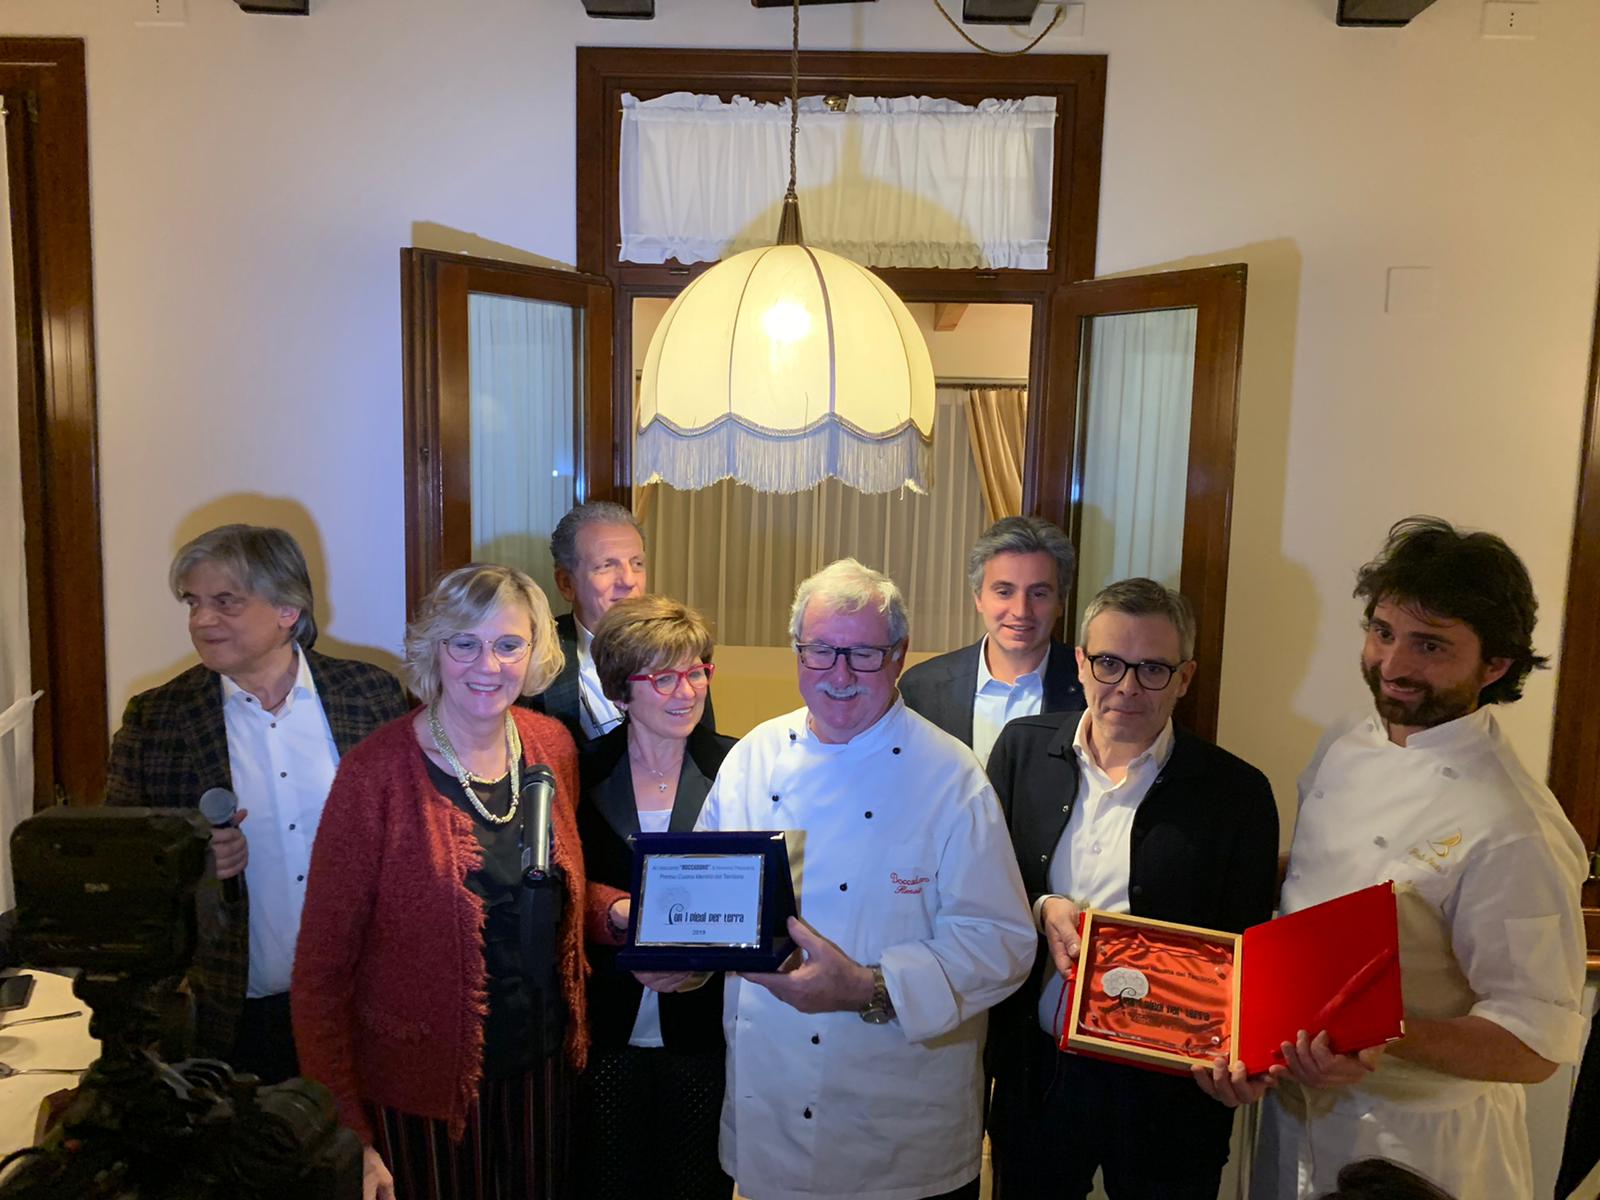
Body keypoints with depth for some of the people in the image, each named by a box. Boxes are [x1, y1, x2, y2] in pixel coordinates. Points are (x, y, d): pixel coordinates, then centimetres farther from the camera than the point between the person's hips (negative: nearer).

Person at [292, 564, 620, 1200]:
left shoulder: (552, 745, -3)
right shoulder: (376, 773, -18)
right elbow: (322, 969, -13)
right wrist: (348, 1139, -14)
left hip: (541, 1068, 5)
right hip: (421, 1088, -4)